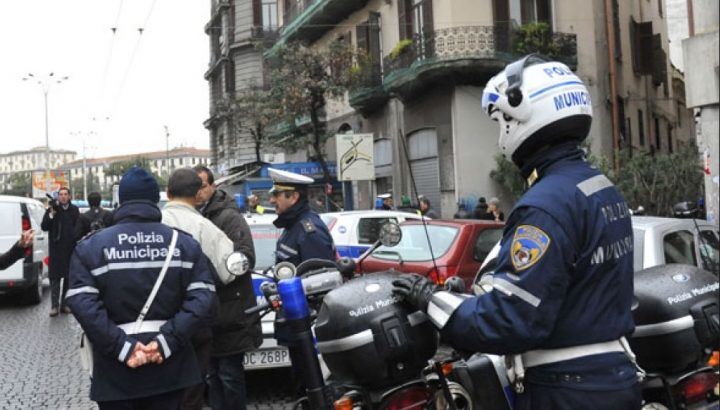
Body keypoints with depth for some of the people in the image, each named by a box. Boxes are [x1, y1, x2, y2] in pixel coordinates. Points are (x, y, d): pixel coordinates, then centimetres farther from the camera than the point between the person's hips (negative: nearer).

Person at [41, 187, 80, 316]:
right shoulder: (52, 209, 2)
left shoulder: (74, 210, 5)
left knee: (68, 277, 7)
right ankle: (54, 305, 0)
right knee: (55, 277, -2)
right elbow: (44, 227, -3)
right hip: (56, 249, -1)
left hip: (71, 249, 2)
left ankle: (64, 304, 15)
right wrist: (51, 214, -15)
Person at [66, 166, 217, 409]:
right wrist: (167, 341, -14)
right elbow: (203, 298, -10)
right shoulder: (184, 242, 2)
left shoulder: (91, 246, -1)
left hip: (115, 371, -1)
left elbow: (82, 303, -15)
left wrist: (121, 346, -17)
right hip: (169, 366, 1)